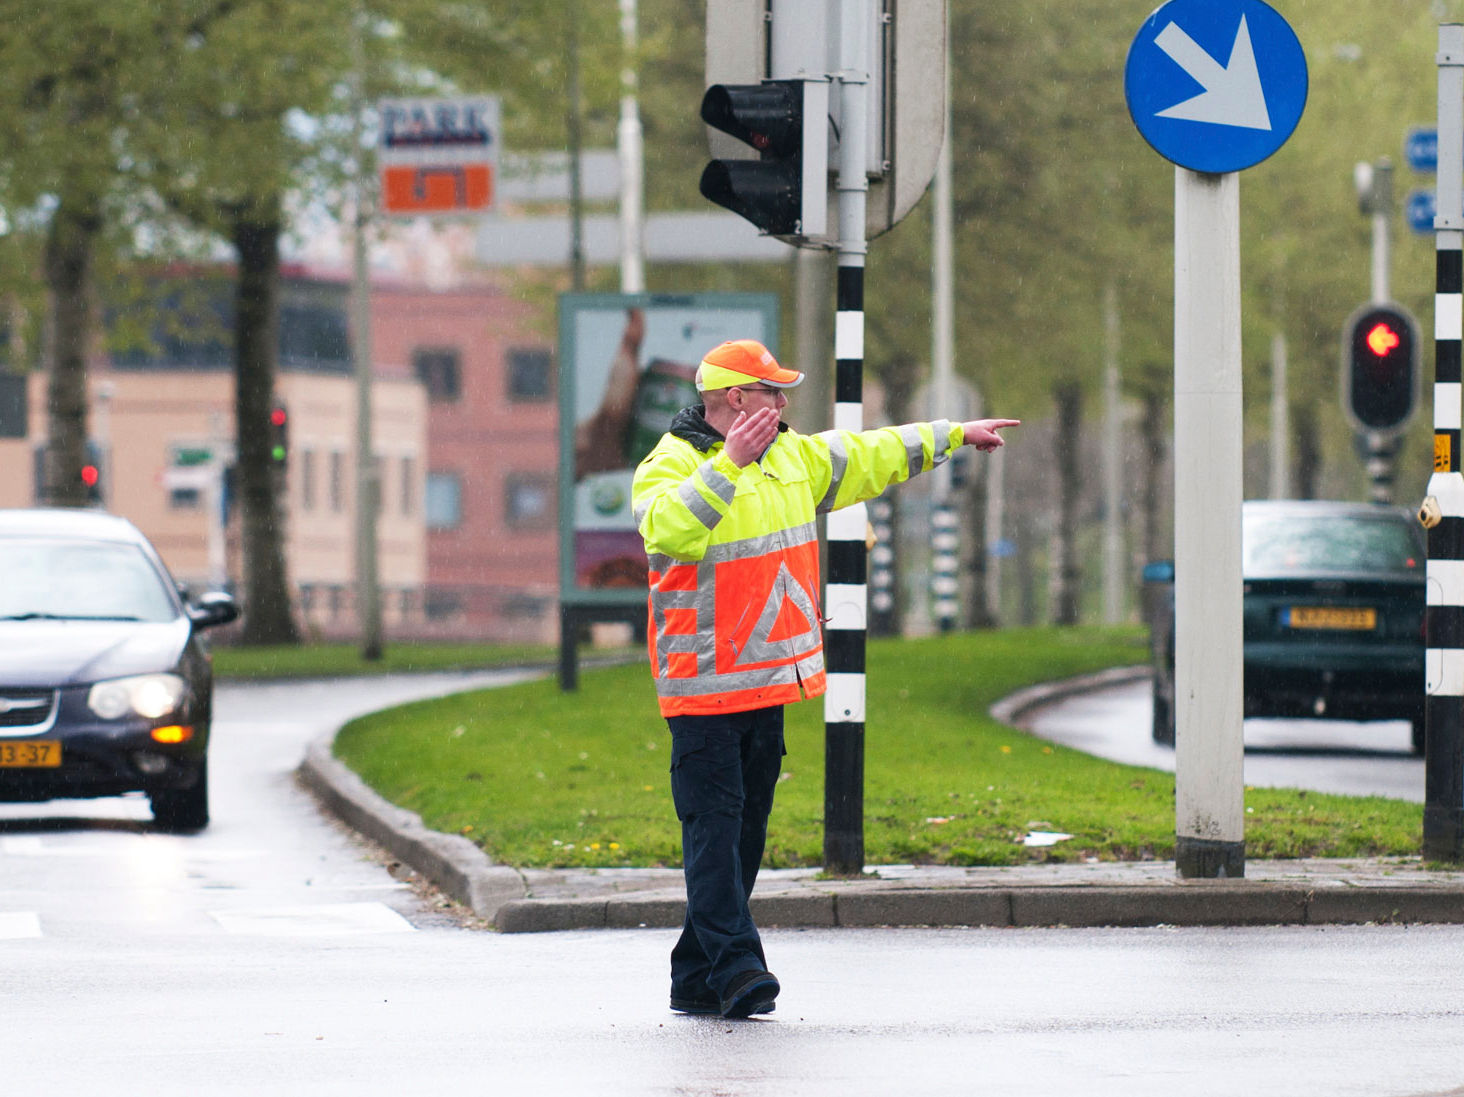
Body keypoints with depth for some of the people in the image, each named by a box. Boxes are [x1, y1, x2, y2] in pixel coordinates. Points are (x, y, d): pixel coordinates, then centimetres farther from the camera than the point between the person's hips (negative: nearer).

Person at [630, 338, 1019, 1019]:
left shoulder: (792, 456, 15)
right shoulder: (670, 465, -10)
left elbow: (872, 456, 29)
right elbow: (667, 530, -31)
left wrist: (954, 434, 37)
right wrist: (729, 464, -33)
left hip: (769, 681, 8)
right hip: (704, 686, -8)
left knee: (745, 828, 9)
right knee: (714, 826, -12)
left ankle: (696, 980, 14)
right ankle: (736, 967, -18)